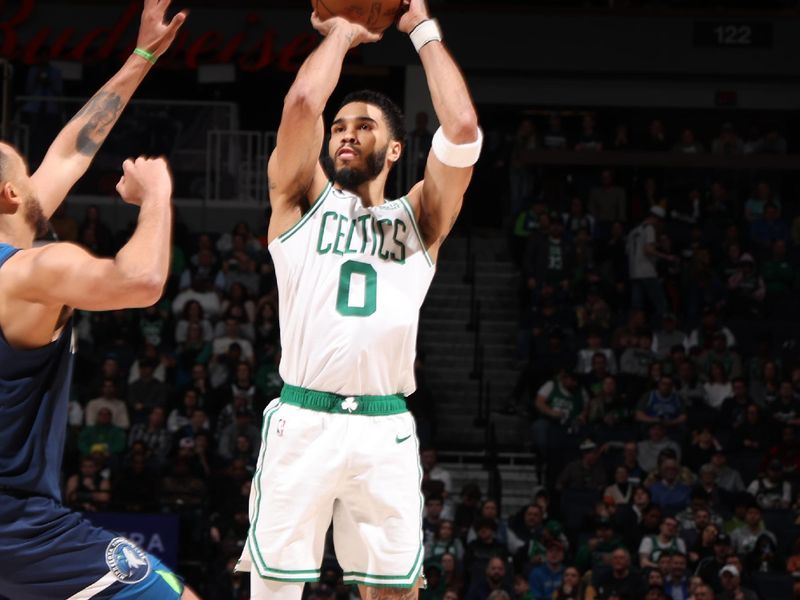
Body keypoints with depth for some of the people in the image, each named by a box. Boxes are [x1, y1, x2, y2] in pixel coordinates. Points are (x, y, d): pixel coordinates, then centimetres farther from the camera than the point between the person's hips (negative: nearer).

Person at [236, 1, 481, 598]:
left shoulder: (417, 218, 15)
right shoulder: (305, 201, 13)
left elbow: (462, 128, -1)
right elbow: (302, 103, -5)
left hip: (384, 429, 1)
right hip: (301, 422, -1)